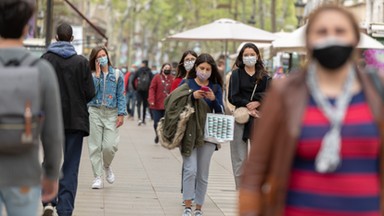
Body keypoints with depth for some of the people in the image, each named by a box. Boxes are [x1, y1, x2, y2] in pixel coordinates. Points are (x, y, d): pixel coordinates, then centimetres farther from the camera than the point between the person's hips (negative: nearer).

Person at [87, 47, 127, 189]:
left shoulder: (117, 74, 5)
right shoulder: (91, 75, 4)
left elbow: (121, 95, 4)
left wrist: (121, 114, -4)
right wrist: (97, 74, -10)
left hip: (111, 113, 0)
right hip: (95, 112, 0)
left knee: (109, 146, -10)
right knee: (95, 146, -1)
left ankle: (107, 167, 22)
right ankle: (97, 177, 8)